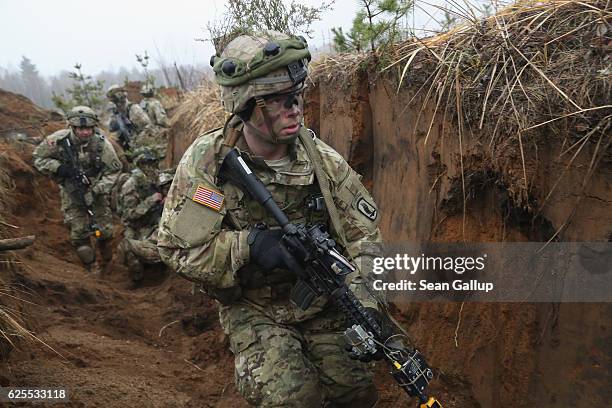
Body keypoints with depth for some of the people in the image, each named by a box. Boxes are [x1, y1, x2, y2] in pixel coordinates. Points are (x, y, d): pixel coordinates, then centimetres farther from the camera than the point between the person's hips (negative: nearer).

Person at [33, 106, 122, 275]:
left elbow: (113, 171, -12)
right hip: (71, 192, 0)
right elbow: (38, 158, -6)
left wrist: (96, 191, -21)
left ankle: (106, 260, 31)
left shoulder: (102, 143, -20)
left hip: (96, 190, 0)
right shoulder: (58, 140, -20)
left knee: (104, 229, 5)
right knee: (79, 231, -1)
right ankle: (92, 267, 16)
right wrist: (58, 167, -24)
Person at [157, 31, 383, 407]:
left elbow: (364, 235, -8)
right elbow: (176, 247, -16)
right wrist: (249, 245, -28)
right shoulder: (208, 161, -18)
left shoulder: (322, 160, -12)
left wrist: (364, 308, -22)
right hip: (253, 311, -2)